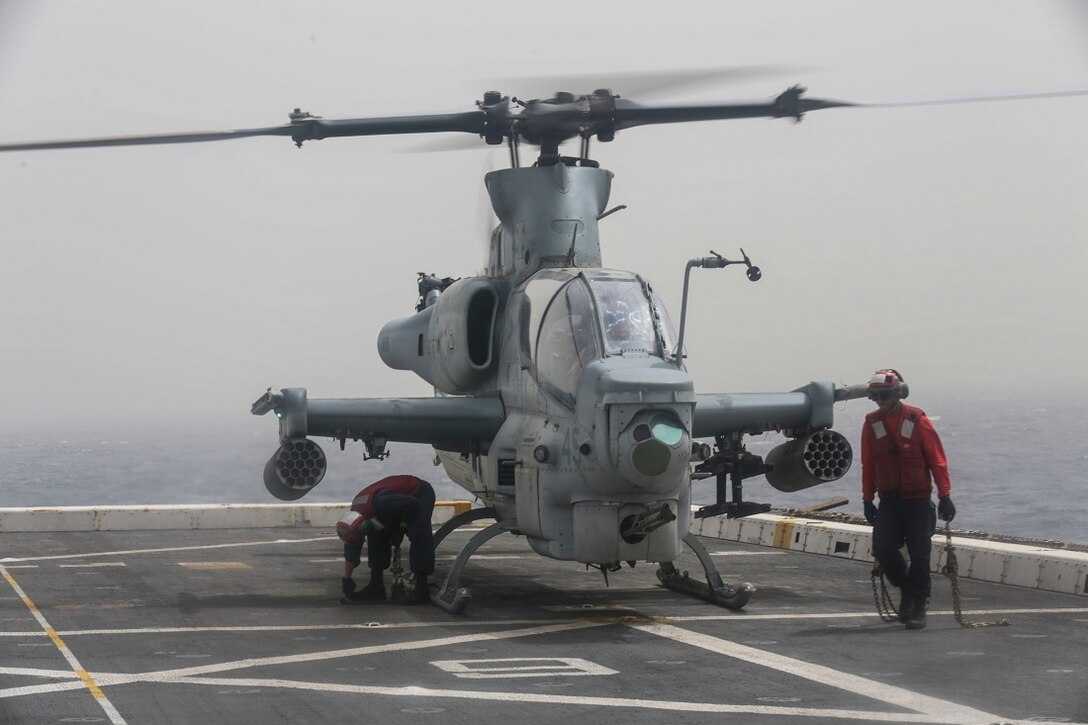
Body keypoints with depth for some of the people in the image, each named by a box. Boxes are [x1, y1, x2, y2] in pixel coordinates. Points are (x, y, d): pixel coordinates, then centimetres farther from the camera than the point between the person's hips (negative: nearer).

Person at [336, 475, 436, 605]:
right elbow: (351, 550, -3)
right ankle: (376, 586, 5)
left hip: (420, 495, -8)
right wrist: (346, 580, 0)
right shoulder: (354, 514, -13)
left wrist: (400, 530, -20)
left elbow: (414, 506, -32)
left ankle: (421, 591, -24)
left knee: (418, 537, -25)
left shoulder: (381, 503, -41)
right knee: (376, 536, -1)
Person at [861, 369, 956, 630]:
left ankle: (918, 607, 9)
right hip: (888, 501, 3)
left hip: (918, 501, -3)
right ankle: (907, 589, 18)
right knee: (882, 549, -8)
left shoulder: (917, 420, -8)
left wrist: (944, 496, -7)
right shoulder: (872, 423, 3)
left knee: (919, 555, -3)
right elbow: (868, 464, 10)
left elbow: (937, 459, -4)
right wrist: (868, 499, 10)